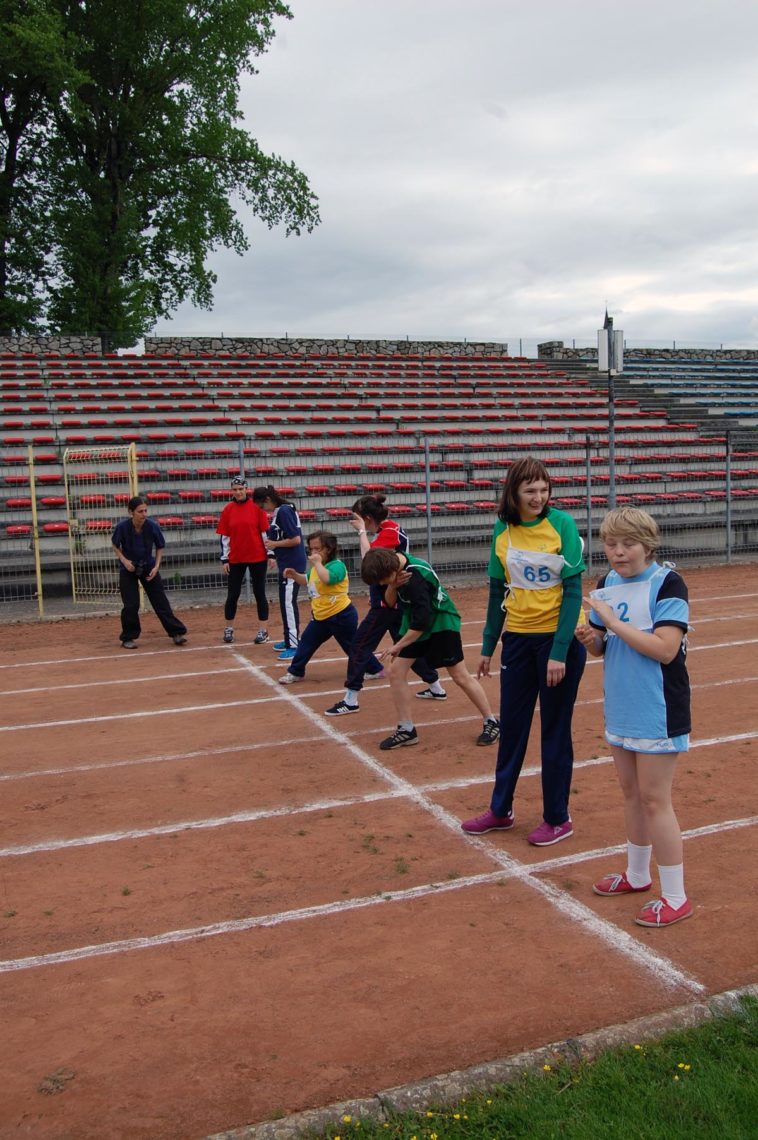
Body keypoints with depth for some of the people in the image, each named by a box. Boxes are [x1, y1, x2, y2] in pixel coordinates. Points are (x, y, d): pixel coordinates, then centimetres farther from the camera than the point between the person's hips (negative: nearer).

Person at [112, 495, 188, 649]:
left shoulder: (152, 526, -18)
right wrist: (124, 560, -15)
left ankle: (177, 632, 7)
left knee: (161, 601, 1)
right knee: (131, 604, -5)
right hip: (128, 569, -1)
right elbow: (115, 546, 0)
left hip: (149, 568, 1)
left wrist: (156, 566, -11)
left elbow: (160, 547, -1)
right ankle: (128, 638, 13)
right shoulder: (122, 527, -20)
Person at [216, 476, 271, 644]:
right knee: (232, 594, 7)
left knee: (259, 593, 5)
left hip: (257, 557, -2)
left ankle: (263, 631, 12)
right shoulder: (228, 509, 3)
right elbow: (224, 536, 5)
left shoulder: (256, 506, -4)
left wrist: (270, 554, -7)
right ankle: (228, 629, 21)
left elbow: (265, 532, -3)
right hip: (235, 559, 2)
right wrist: (224, 559, 2)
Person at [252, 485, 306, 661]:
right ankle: (290, 639, 29)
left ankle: (294, 646, -7)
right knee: (286, 603, 17)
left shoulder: (284, 511, -17)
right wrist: (272, 542, 5)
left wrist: (275, 544, -13)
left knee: (288, 603, -9)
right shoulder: (279, 511, 11)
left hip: (292, 564, -10)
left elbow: (296, 539, -22)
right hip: (286, 564, 10)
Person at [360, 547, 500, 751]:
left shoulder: (415, 577, -32)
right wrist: (392, 586, -21)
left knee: (460, 676, -2)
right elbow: (390, 602, 1)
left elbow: (422, 621, -31)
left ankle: (491, 722, 14)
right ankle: (406, 730, 7)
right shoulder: (394, 567, -8)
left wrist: (397, 646, -23)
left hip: (442, 624, -8)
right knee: (396, 671, -1)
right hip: (414, 623, 8)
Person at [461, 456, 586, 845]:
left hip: (559, 638, -4)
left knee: (555, 731, 7)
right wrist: (488, 645, 9)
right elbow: (498, 590, 8)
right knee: (511, 726, 13)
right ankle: (500, 810, 30)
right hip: (518, 638, 4)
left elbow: (573, 590, -13)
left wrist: (560, 652, -18)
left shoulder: (562, 524, -11)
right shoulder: (503, 530, 1)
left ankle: (557, 818, 23)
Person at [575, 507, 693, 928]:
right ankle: (638, 874, 33)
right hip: (621, 707, 7)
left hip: (657, 711, -7)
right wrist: (590, 638, -9)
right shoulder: (608, 583, 6)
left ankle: (676, 898, 9)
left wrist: (612, 620, -24)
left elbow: (665, 649, -23)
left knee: (654, 799, -3)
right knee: (632, 793, 17)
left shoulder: (667, 583, -14)